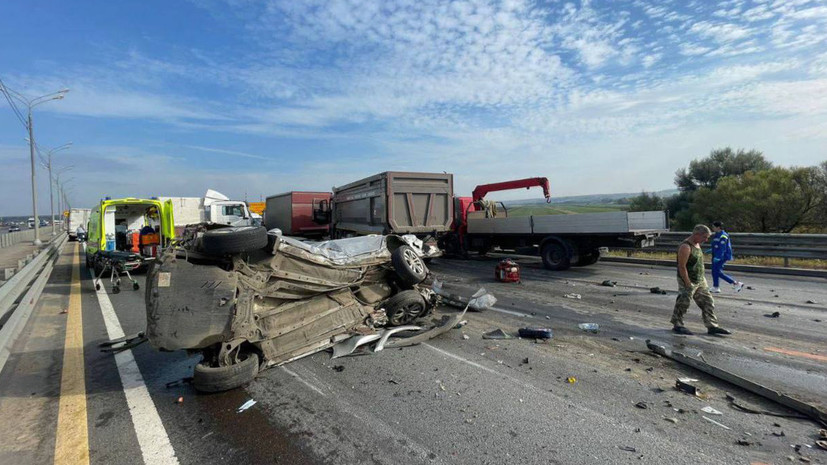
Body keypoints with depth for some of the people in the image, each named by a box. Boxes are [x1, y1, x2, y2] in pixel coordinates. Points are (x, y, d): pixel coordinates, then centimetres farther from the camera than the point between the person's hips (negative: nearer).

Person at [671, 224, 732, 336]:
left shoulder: (697, 244, 10)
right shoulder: (685, 247, -21)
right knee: (682, 304, 1)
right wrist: (688, 284, -22)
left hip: (700, 281, 9)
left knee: (708, 303, 11)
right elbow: (682, 267, -23)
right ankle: (677, 326, 13)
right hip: (688, 281, -9)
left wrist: (702, 279, 16)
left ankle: (712, 326, 19)